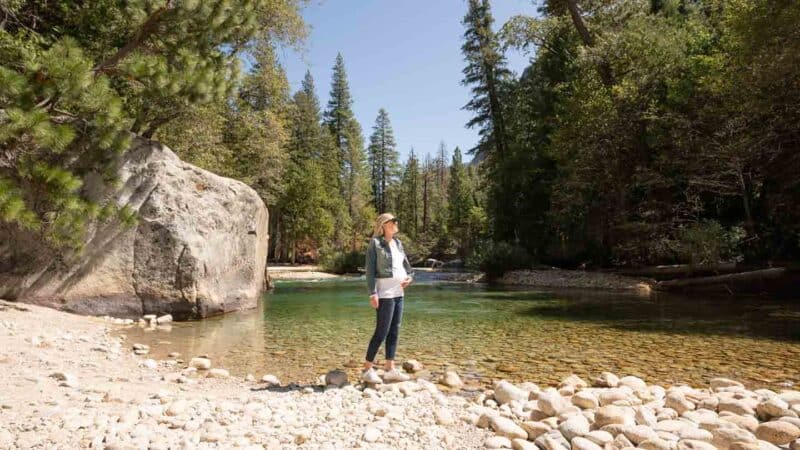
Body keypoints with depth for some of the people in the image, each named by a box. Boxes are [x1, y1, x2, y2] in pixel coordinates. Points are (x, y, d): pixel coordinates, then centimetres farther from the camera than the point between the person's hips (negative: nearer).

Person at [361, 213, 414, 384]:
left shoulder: (398, 243, 13)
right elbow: (370, 269, -11)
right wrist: (372, 293, -18)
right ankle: (367, 369, 6)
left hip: (399, 293, 7)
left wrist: (409, 278, -3)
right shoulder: (375, 243, -7)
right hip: (384, 293, -7)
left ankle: (390, 370, 15)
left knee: (394, 332, 8)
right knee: (381, 332, -6)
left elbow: (406, 265, 19)